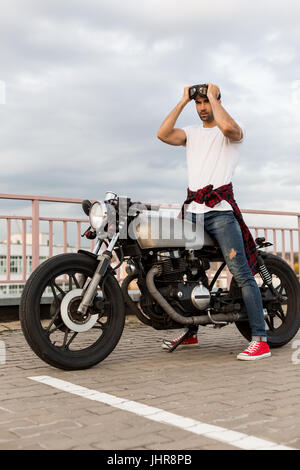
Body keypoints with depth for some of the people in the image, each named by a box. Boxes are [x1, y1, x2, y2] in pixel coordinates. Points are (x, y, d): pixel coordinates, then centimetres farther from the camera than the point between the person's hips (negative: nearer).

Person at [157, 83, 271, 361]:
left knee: (241, 273, -13)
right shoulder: (191, 133, 20)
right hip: (192, 212, 6)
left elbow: (228, 126, -20)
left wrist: (213, 95, -4)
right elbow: (163, 134, 2)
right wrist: (183, 101, 6)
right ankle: (190, 332, 24)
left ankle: (260, 340, -12)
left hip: (221, 210, -6)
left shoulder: (233, 131, 7)